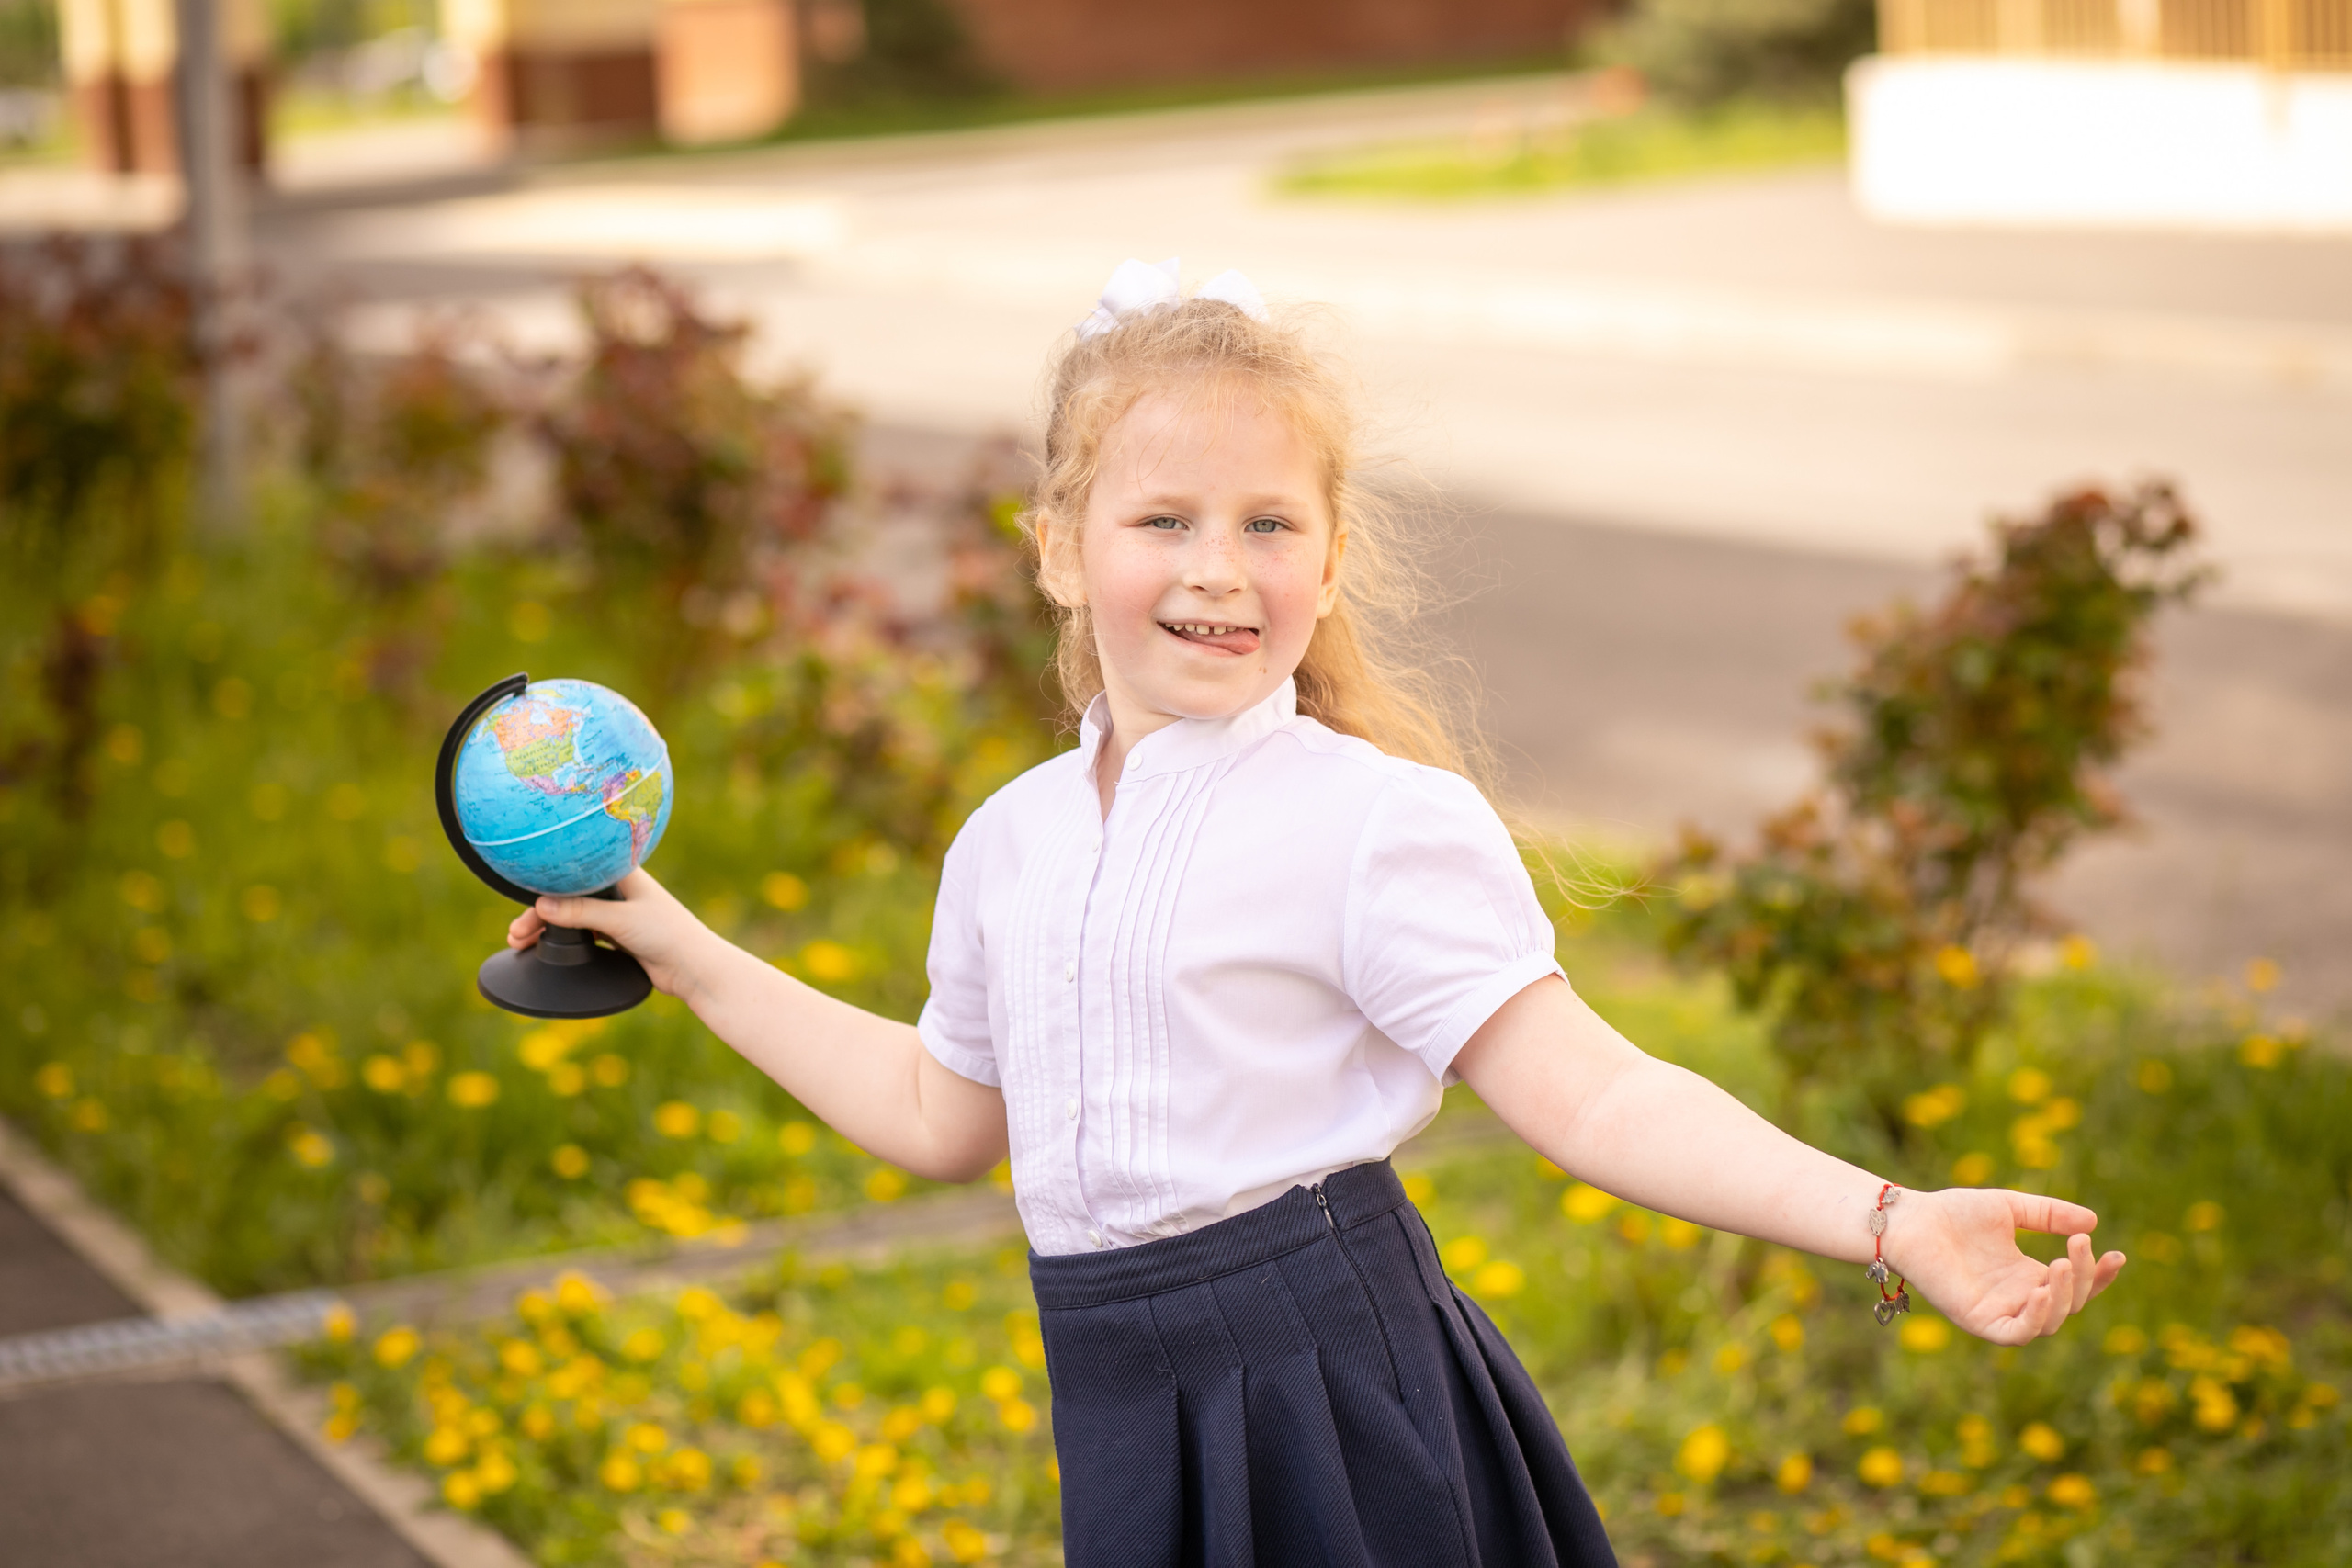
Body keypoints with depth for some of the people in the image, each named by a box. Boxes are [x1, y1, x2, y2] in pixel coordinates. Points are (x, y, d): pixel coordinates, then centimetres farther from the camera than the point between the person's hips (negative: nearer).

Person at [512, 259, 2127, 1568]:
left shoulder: (1382, 824, -11)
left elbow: (1589, 1096, -16)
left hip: (1330, 1395, -6)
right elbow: (944, 1114, 24)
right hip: (1127, 1417, 6)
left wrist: (1889, 1223, -27)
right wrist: (684, 952, 27)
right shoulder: (1011, 842, 9)